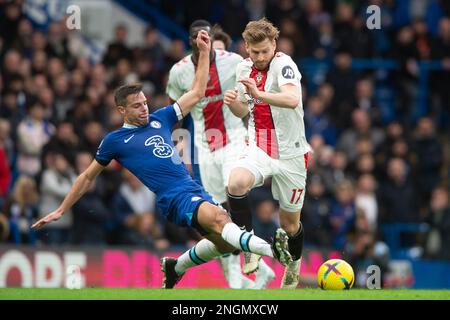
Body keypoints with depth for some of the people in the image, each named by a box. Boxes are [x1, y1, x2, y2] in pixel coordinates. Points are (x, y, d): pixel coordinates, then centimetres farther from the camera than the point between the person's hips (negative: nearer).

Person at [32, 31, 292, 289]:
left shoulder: (160, 120, 18)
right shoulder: (115, 141, 7)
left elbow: (196, 93, 23)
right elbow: (88, 178, 17)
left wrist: (205, 52, 16)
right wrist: (60, 211, 19)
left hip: (196, 190, 7)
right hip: (175, 199, -7)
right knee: (218, 217, -32)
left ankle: (175, 268, 23)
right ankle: (270, 249, -52)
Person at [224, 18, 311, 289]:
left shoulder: (284, 64, -16)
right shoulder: (244, 68, 3)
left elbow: (292, 99, -36)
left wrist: (259, 94, -51)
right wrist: (233, 103, -7)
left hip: (291, 155, -3)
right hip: (259, 150, 3)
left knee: (290, 224, 8)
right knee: (236, 183, -31)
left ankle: (294, 267, 40)